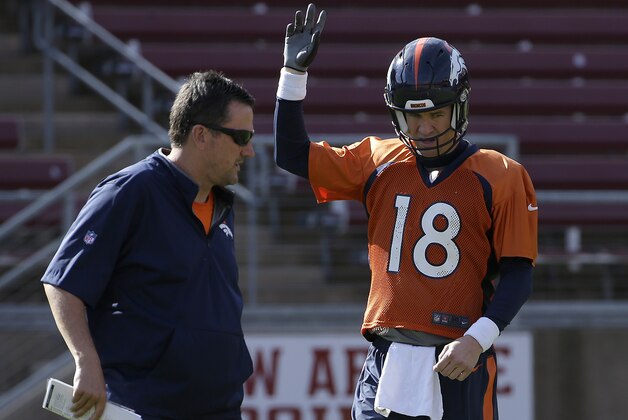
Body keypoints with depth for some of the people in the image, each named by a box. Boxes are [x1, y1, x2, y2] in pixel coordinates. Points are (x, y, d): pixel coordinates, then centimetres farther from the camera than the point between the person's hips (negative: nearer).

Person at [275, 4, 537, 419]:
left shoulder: (499, 176, -1)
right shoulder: (378, 163, 11)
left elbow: (517, 274, -3)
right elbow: (293, 155, 19)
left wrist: (477, 340, -16)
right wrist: (294, 71, 10)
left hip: (458, 364, -3)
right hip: (386, 364, 3)